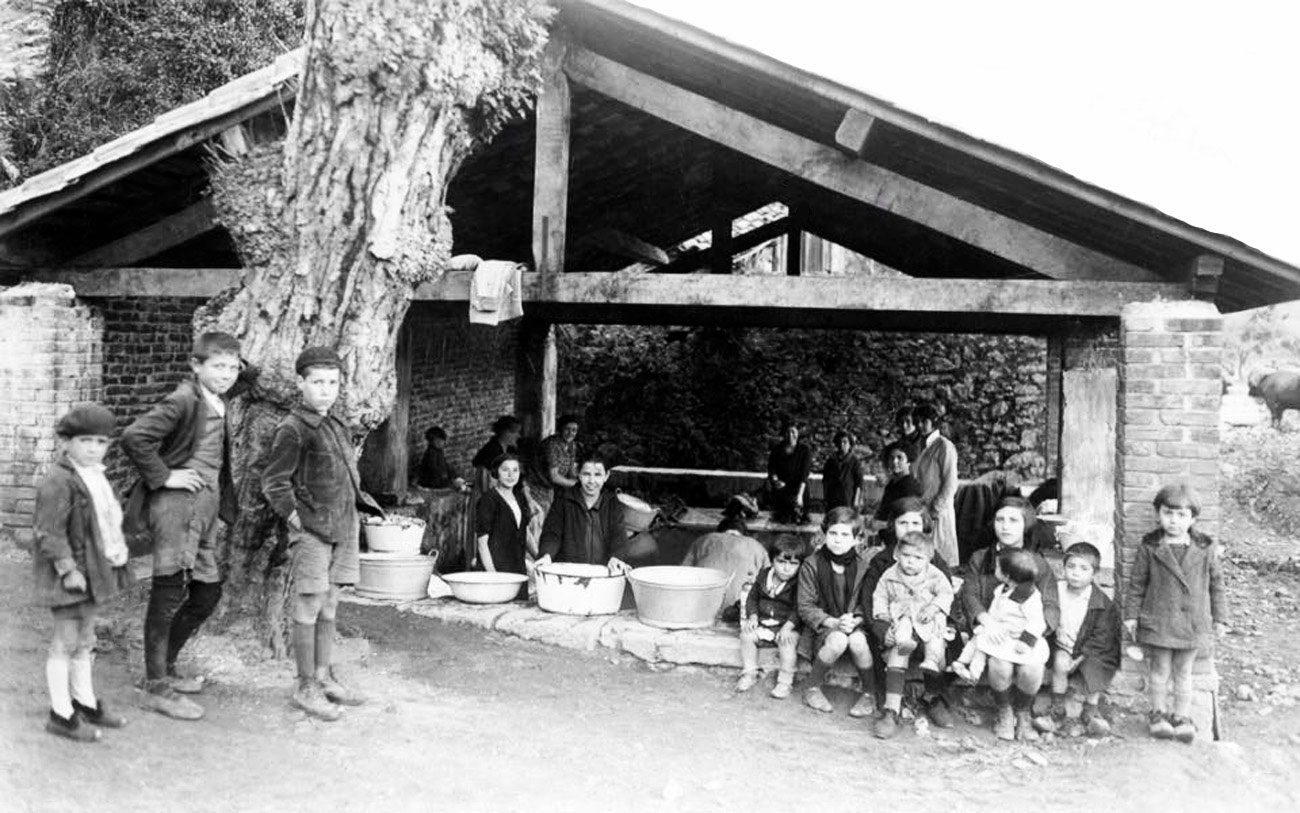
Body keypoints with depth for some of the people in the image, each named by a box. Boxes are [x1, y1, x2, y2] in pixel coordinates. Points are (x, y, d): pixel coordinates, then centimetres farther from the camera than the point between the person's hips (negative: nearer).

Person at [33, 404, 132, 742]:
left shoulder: (96, 477, 10)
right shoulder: (58, 482, -19)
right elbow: (48, 531, -22)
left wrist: (117, 554, 19)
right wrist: (68, 569, -22)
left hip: (94, 571, 9)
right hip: (69, 576, -9)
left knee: (84, 641, 19)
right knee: (65, 643, 0)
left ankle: (85, 703, 30)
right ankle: (61, 715, 10)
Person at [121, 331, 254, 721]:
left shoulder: (219, 402, 11)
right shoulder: (182, 402, -14)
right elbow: (134, 438, -23)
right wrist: (164, 476, -17)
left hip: (206, 508, 9)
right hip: (177, 504, -9)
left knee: (207, 593, 13)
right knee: (169, 593, -4)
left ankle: (165, 669, 29)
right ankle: (156, 688, 5)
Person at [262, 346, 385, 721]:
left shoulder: (338, 428, 15)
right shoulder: (292, 430, -9)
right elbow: (273, 482, -10)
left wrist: (364, 505, 15)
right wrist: (295, 517, -15)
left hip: (343, 529, 8)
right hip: (312, 531, -7)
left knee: (329, 607, 15)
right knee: (309, 608, -1)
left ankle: (324, 677, 25)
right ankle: (306, 687, 8)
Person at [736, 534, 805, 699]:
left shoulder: (799, 583, -10)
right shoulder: (763, 575, 5)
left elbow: (799, 609, -15)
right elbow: (752, 597, 10)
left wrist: (789, 625, -27)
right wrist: (752, 616, -5)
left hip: (787, 626, -4)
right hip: (763, 623, 4)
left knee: (787, 641, -31)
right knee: (746, 635, -17)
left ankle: (785, 681, -20)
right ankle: (749, 674, -3)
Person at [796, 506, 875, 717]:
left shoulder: (866, 563, -5)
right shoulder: (812, 565, -5)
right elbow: (805, 607, -6)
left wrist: (856, 620, -21)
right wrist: (833, 622, -20)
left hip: (857, 624, 1)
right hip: (824, 627, -1)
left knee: (857, 641, -33)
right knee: (838, 640, -33)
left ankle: (870, 694, -7)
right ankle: (812, 689, -10)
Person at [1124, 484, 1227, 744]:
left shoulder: (1205, 549, -1)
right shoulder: (1149, 547, -5)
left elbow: (1216, 584, 7)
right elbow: (1136, 583, 1)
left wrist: (1219, 617, 7)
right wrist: (1131, 615, 0)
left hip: (1193, 623, 1)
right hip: (1158, 621, -1)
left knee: (1183, 671, 10)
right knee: (1159, 669, 8)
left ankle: (1181, 715, 21)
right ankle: (1159, 712, 22)